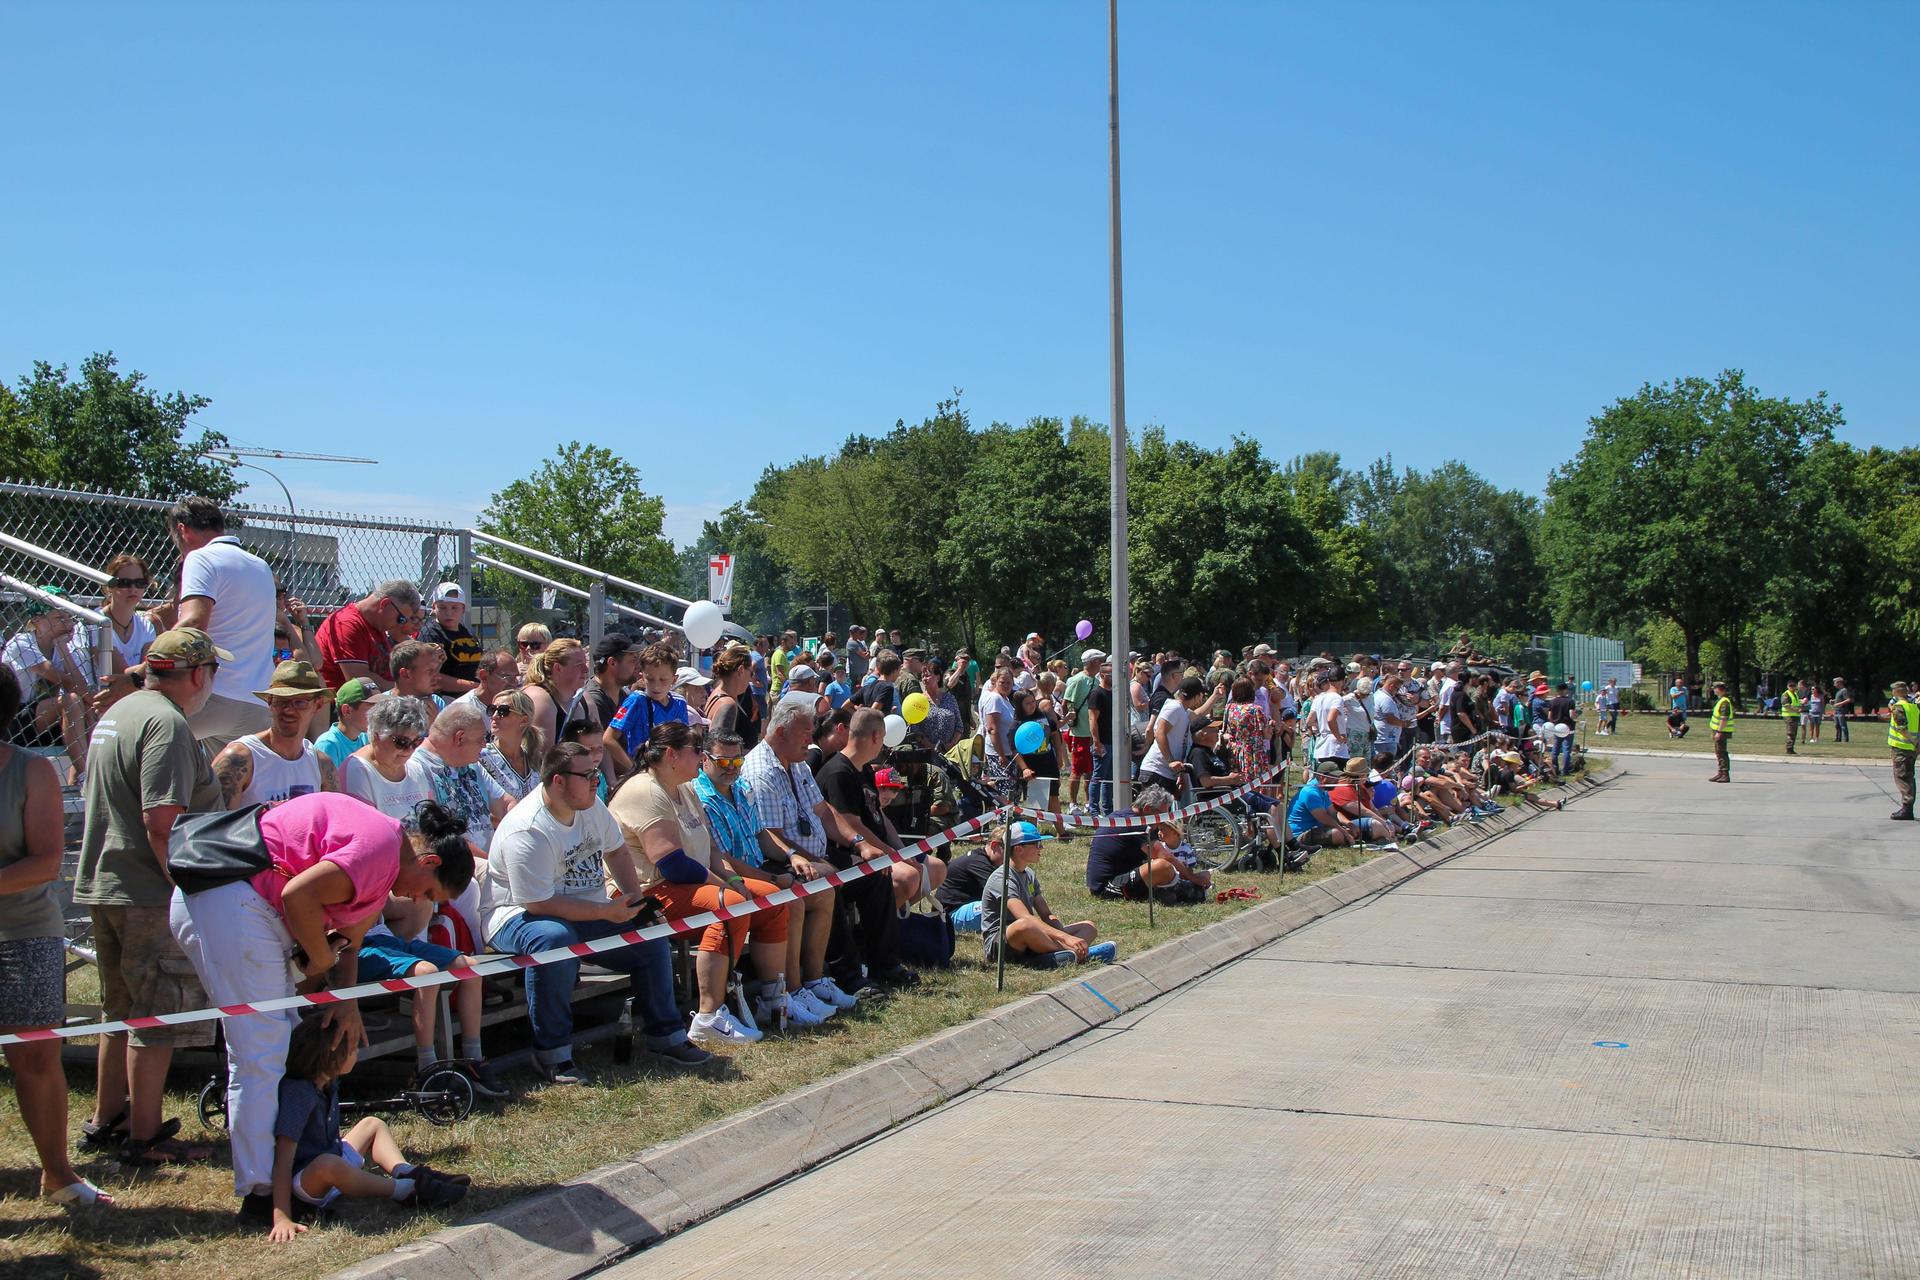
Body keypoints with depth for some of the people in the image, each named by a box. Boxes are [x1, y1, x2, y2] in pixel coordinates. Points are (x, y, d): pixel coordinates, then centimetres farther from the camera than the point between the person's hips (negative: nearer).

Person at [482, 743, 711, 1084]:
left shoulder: (591, 807, 0)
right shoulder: (527, 832, -26)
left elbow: (617, 851, 16)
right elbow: (539, 904, -27)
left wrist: (635, 900, 1)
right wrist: (607, 911, -25)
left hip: (587, 913, 8)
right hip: (520, 915, -8)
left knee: (652, 939, -5)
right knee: (555, 938, -40)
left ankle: (665, 1037, 8)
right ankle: (552, 1053, -30)